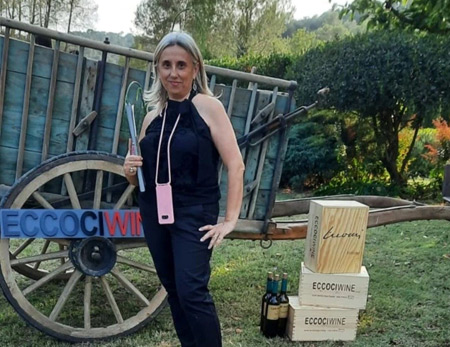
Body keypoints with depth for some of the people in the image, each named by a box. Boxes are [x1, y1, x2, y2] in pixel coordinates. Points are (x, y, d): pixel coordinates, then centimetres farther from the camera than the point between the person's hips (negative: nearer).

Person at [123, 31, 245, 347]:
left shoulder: (207, 106, -8)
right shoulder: (152, 117, 8)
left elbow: (235, 165, -11)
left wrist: (230, 220, -14)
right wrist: (131, 171, -6)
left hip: (194, 215, -6)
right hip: (154, 214, 6)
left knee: (192, 292, -12)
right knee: (173, 290, 13)